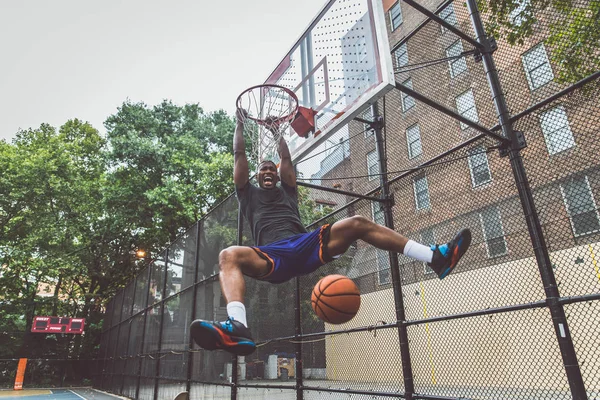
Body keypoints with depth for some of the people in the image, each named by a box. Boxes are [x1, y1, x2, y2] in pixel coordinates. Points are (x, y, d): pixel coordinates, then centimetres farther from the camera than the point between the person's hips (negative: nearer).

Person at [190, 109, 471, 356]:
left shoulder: (287, 191, 33)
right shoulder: (249, 195, 27)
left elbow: (286, 158, 34)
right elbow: (239, 156, 25)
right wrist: (240, 124, 32)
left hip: (306, 246, 3)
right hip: (273, 255, -2)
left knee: (356, 223, -17)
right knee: (229, 256, -33)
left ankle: (436, 257, -23)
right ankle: (237, 328, -60)